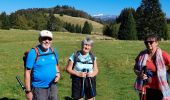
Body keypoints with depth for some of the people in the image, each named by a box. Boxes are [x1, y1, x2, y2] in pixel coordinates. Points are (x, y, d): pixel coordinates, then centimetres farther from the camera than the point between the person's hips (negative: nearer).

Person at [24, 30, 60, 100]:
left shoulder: (53, 51, 3)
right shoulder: (33, 53, -14)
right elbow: (27, 72, -14)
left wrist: (58, 73, -4)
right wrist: (28, 91, -14)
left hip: (52, 87, 6)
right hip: (39, 88, -6)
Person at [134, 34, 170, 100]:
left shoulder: (163, 55, -11)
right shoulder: (142, 55, -1)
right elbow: (135, 68, 7)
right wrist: (139, 74, -11)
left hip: (159, 89, -3)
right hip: (145, 89, 3)